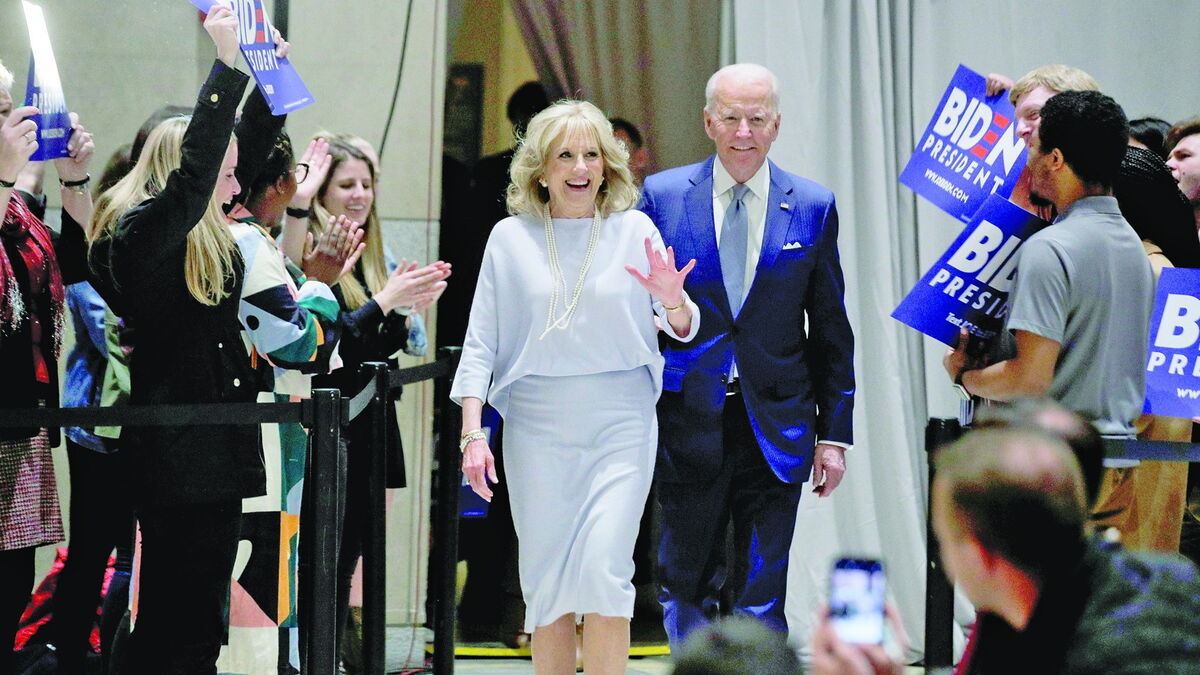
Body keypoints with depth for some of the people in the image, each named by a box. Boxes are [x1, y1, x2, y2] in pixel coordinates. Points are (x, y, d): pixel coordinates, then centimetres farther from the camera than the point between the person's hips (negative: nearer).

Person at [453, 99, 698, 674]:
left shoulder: (634, 230, 6)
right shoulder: (510, 237, 6)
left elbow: (683, 332, 5)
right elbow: (480, 343, 7)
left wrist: (673, 301, -18)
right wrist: (472, 433, -3)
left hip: (620, 424, -1)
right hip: (536, 426, 1)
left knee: (603, 568, -14)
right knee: (545, 580, 2)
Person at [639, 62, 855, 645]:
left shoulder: (813, 207, 4)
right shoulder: (662, 196, 3)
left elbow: (831, 331, 7)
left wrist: (834, 434, 5)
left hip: (775, 432, 0)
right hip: (687, 423, 0)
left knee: (762, 599, -1)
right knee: (686, 589, 8)